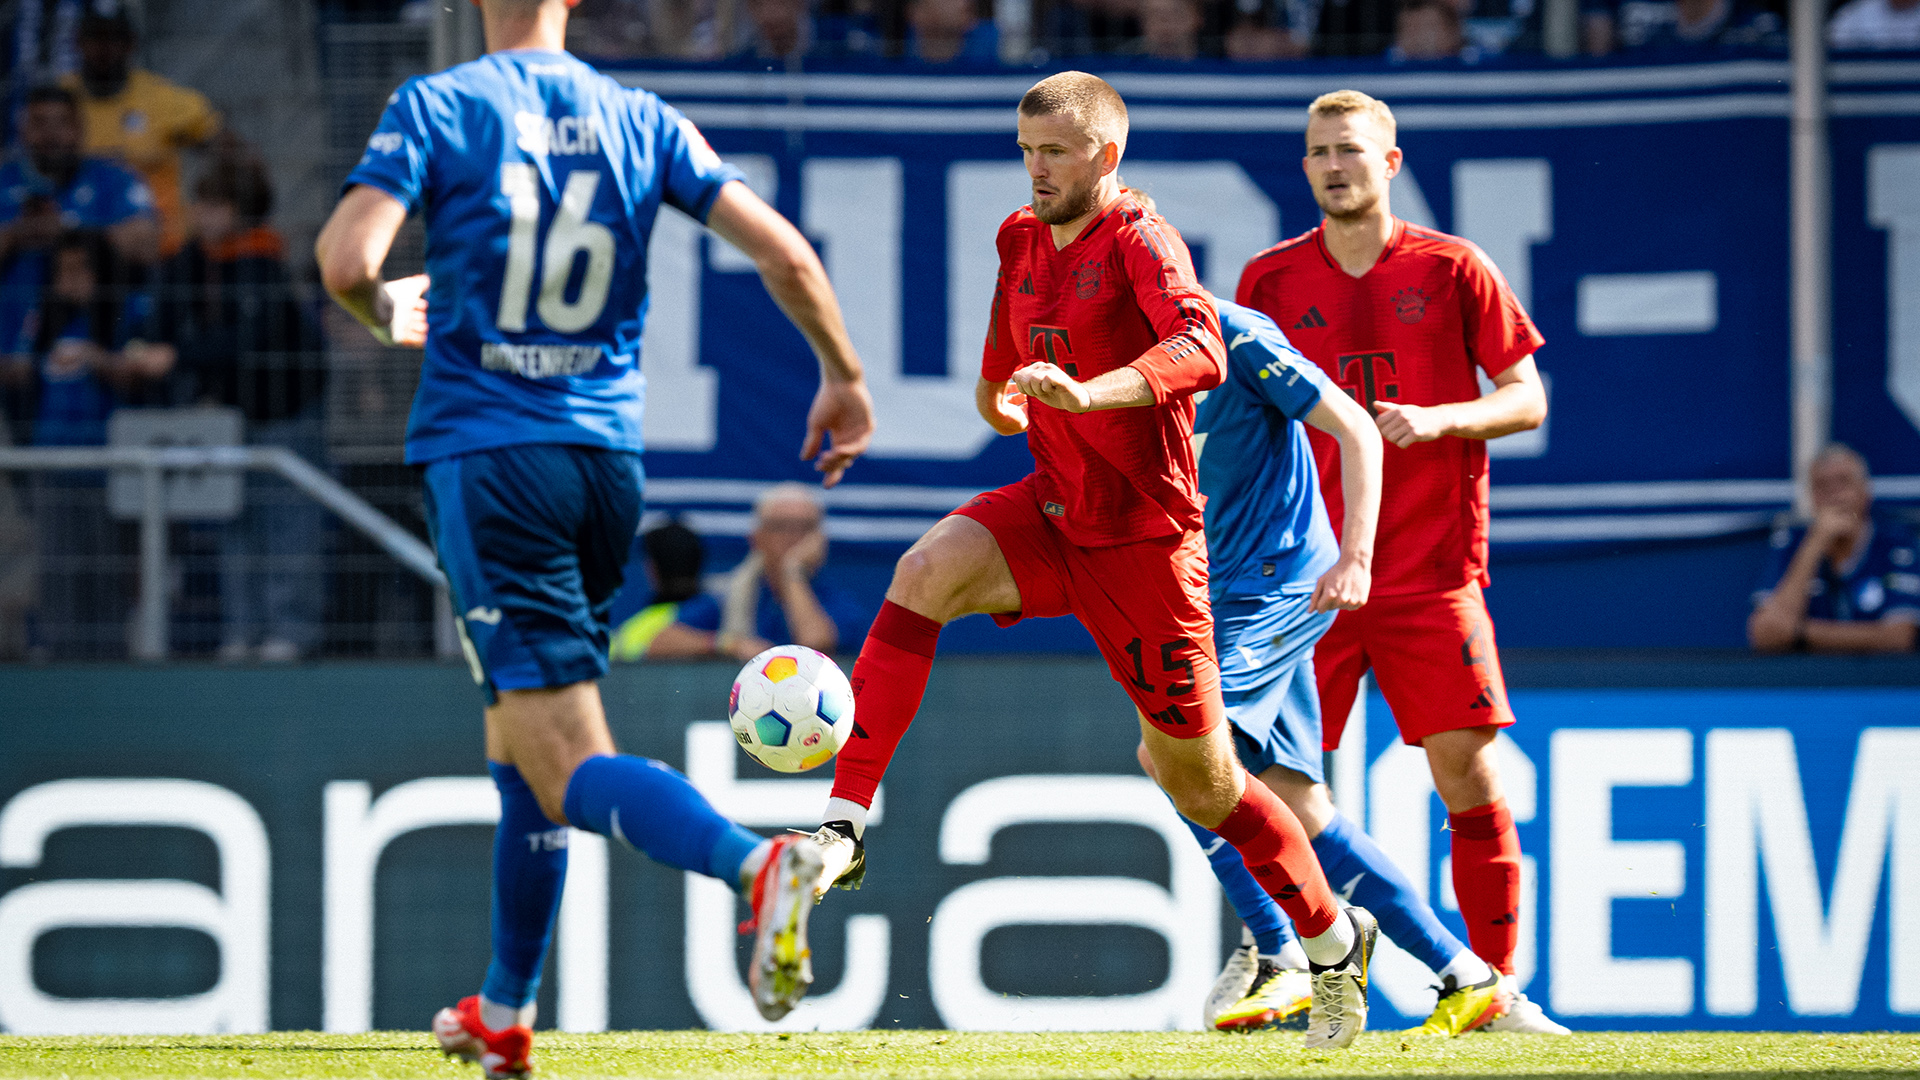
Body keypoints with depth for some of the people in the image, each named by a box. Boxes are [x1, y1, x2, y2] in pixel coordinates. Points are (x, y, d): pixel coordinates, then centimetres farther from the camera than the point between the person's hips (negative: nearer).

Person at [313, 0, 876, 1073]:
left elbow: (346, 260, -13)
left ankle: (758, 862, -39)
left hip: (486, 452, -5)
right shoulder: (640, 121, 7)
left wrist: (387, 312, 11)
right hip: (608, 459, 5)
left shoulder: (437, 107, -2)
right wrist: (845, 378, 16)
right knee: (518, 742, 21)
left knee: (569, 768, -11)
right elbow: (783, 250, 1)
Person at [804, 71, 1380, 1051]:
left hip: (1143, 537, -6)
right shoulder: (1022, 240, 7)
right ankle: (842, 831, -31)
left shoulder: (1142, 242, -16)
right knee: (925, 574, -26)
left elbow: (1200, 351, -37)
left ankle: (1335, 940, 28)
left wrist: (1090, 393, -48)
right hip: (1051, 511, 6)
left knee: (1201, 782, 4)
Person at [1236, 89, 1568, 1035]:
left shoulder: (1452, 270, 1)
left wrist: (1439, 418, -14)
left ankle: (1496, 985, 3)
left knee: (1469, 772, -6)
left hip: (1431, 570, -1)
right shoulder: (1272, 278, 6)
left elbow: (1527, 398, 3)